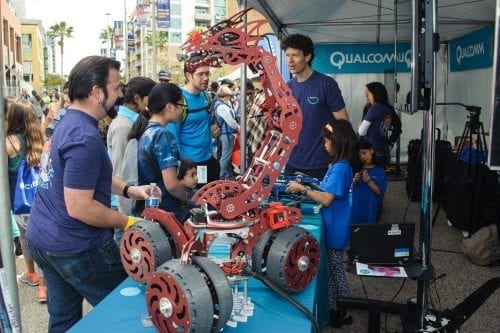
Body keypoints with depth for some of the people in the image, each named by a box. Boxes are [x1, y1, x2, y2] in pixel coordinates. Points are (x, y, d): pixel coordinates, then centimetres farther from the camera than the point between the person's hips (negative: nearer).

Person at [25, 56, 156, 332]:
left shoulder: (67, 122, 7)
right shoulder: (84, 138, -25)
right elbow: (79, 207, -26)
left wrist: (129, 190, 6)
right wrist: (129, 223, -16)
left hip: (42, 239, 10)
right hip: (75, 248, -9)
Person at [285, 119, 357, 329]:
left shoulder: (340, 168, -23)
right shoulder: (339, 165, 8)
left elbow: (327, 199, -27)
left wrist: (301, 189, -20)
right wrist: (307, 186, 5)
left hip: (336, 230, -9)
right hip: (332, 228, 9)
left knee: (335, 270, 5)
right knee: (331, 269, 18)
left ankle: (343, 313, 21)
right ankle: (333, 308, 31)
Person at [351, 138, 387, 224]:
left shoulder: (379, 171, -1)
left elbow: (379, 192, -6)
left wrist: (369, 181, -18)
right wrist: (354, 181, -12)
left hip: (370, 209, -2)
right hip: (355, 208, 2)